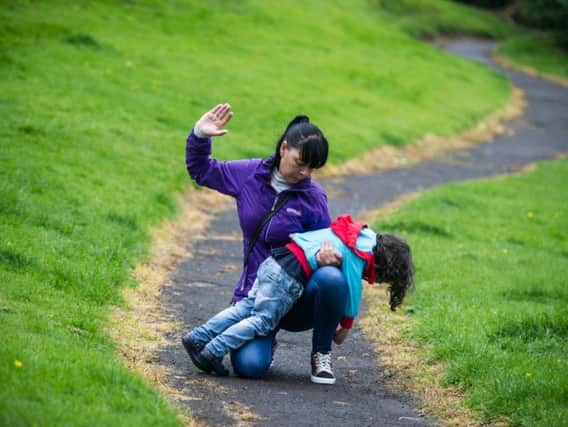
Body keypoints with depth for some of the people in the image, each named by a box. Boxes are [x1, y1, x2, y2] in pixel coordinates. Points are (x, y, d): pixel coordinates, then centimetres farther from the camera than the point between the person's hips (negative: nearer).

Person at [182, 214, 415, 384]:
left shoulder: (357, 232, 16)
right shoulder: (356, 258, -8)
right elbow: (351, 291, -3)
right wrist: (346, 326, 11)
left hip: (272, 262, 8)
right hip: (289, 277, -8)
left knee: (245, 308, 10)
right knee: (262, 320, -3)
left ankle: (198, 338, 8)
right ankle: (214, 351, -9)